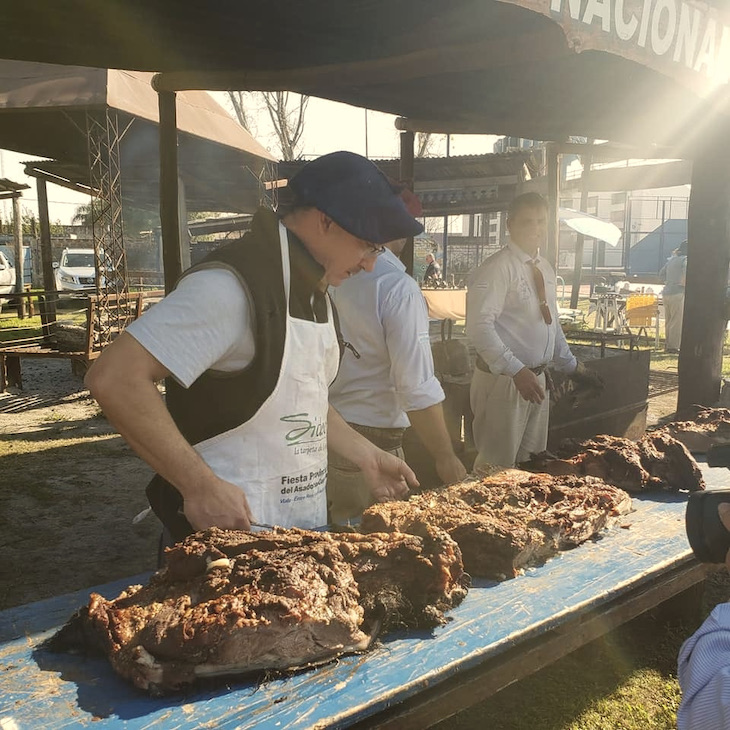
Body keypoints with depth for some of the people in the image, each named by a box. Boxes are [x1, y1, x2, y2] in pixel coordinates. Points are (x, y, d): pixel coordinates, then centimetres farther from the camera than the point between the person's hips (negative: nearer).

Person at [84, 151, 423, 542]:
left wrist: (365, 454, 12)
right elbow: (113, 378, -27)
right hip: (233, 527, -8)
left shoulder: (313, 293, 9)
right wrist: (201, 486, -27)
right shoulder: (234, 286, -22)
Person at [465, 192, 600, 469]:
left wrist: (572, 366, 21)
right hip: (504, 380, -8)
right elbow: (480, 326, -24)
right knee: (497, 466, 0)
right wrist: (516, 371, -29)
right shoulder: (498, 267, -15)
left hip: (536, 377, 8)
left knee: (529, 460, 18)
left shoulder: (545, 269, 11)